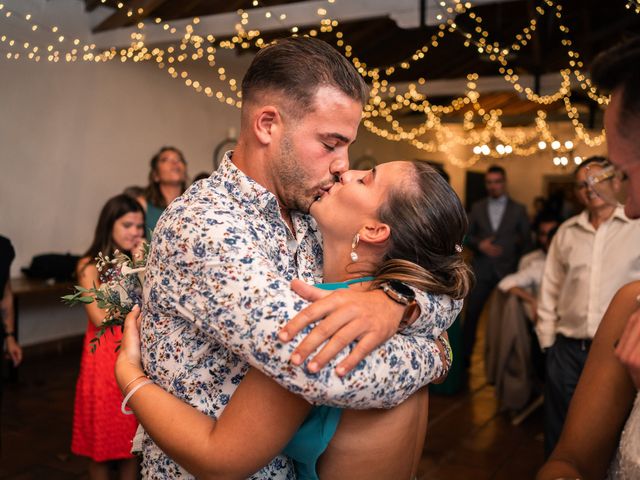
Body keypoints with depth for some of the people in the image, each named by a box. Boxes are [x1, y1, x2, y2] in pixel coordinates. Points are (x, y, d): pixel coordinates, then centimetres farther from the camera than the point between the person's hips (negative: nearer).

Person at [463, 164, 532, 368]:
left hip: (508, 270, 0)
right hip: (482, 269, 1)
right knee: (471, 313, -2)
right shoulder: (477, 208, 8)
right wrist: (479, 244, -13)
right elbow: (467, 235, 6)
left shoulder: (518, 209, 5)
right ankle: (465, 355, 9)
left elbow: (526, 241, 8)